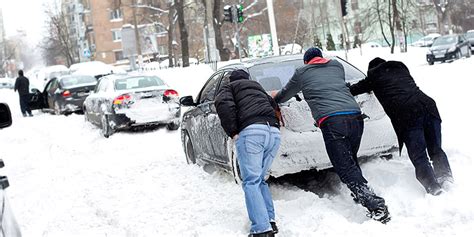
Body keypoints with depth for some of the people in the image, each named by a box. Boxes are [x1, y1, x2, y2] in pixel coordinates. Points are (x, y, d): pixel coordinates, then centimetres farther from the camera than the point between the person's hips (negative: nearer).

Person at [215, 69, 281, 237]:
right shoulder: (258, 87, 37)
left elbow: (223, 103, -2)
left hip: (251, 131, -6)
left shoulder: (229, 88, 19)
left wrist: (233, 132, -2)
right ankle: (270, 221, 8)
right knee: (260, 179, 18)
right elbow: (273, 105, 29)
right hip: (274, 132, 6)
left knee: (251, 182, -7)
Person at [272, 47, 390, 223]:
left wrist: (275, 97, 55)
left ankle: (377, 207, -18)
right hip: (356, 117, 5)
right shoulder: (337, 65, 27)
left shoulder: (301, 73, 18)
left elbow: (285, 95, 32)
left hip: (332, 121, -5)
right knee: (351, 162, 23)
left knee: (346, 169, -7)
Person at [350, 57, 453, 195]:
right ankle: (446, 178, -2)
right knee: (436, 149, 14)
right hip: (428, 105, 5)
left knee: (418, 156, -2)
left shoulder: (374, 76, 18)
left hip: (406, 114, -4)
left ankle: (433, 188, -13)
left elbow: (353, 90, 27)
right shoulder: (401, 68, 31)